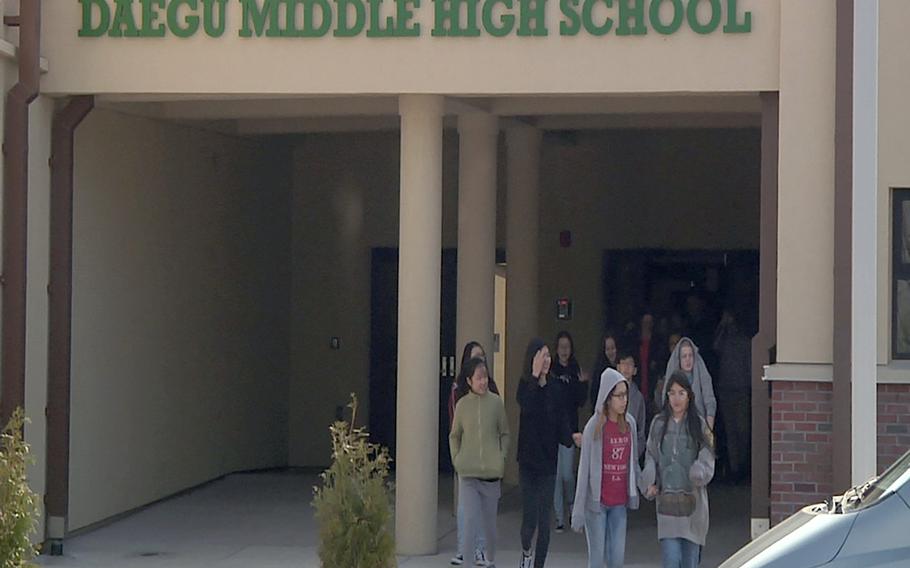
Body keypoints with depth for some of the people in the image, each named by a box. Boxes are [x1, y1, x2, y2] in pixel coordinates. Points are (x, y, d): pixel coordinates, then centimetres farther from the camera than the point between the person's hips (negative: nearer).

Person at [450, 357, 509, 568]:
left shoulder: (495, 402, -1)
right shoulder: (462, 404, 1)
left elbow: (504, 434, 8)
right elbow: (454, 437, 12)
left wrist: (501, 459, -1)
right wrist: (457, 460, 1)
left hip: (491, 472, 1)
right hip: (467, 473, -1)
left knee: (489, 520, 13)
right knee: (470, 519, -11)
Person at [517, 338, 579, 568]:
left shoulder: (555, 388, 3)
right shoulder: (525, 385, -3)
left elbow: (561, 424, 1)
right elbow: (527, 406, -25)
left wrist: (571, 437, -19)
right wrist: (535, 375, -28)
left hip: (548, 460, 2)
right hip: (528, 460, -2)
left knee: (544, 520, 3)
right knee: (530, 517, -7)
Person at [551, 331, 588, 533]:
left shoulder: (575, 371, 4)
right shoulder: (550, 371, 1)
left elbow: (581, 401, 1)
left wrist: (582, 384, -15)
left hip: (569, 427, 0)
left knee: (567, 473, -5)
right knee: (556, 474, 3)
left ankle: (572, 505, 23)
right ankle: (559, 518, 11)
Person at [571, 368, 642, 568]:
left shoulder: (629, 423, 2)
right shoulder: (594, 426, -11)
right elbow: (584, 469, -8)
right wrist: (578, 511, -8)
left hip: (619, 502, 4)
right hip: (596, 502, -4)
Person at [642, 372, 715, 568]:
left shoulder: (699, 425, 1)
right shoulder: (659, 424, 6)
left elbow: (707, 459, -3)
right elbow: (650, 457, 10)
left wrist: (699, 474, -24)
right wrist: (650, 483, -6)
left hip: (692, 500, 0)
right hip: (667, 500, 0)